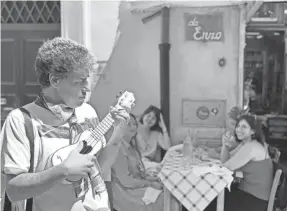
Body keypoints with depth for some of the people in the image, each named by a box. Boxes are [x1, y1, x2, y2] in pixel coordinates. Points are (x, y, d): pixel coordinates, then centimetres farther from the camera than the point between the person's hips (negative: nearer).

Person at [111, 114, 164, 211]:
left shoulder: (131, 147, 12)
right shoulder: (119, 148, -17)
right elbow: (125, 181, -19)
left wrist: (148, 177, -3)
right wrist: (150, 184, -14)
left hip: (137, 185, 8)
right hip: (126, 193, -8)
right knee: (162, 198, -16)